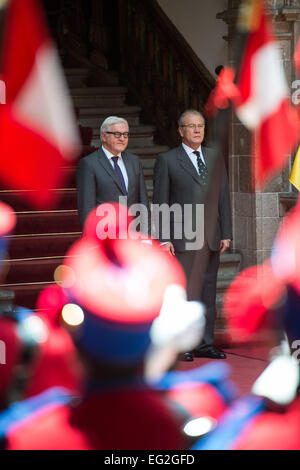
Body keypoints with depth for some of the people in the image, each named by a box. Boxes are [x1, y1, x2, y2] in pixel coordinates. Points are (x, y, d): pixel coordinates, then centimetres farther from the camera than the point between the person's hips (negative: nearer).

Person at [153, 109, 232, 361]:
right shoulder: (167, 160, 1)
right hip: (182, 239, -4)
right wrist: (163, 239, -9)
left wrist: (226, 234, 5)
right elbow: (160, 202, -1)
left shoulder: (215, 159, 13)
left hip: (210, 237, 4)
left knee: (208, 292, 6)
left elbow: (224, 197, 12)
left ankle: (204, 344, 11)